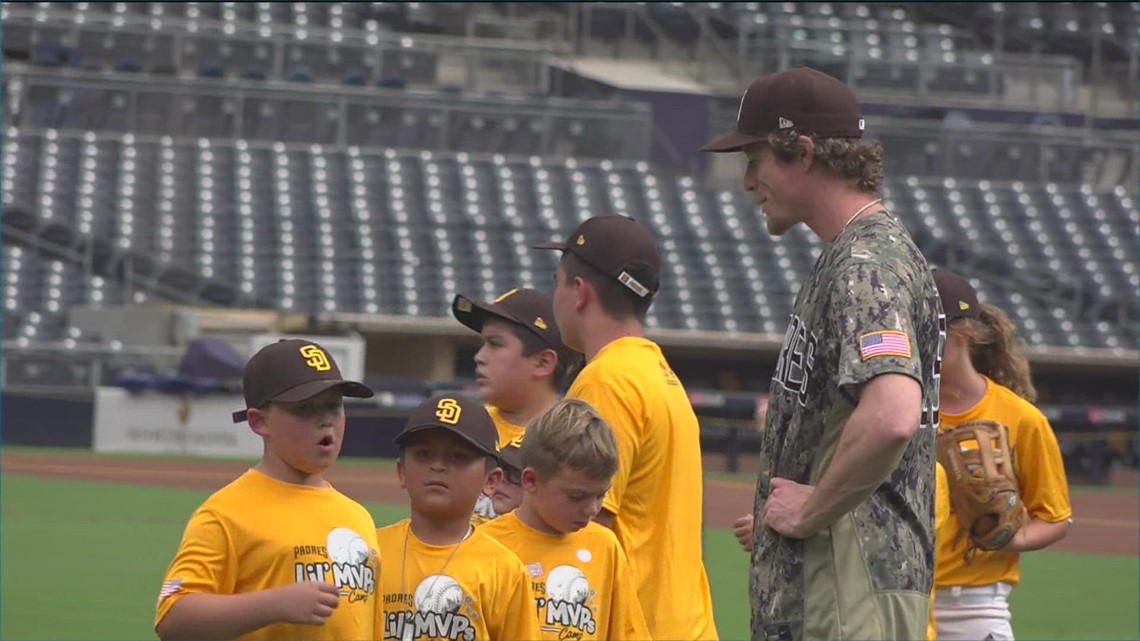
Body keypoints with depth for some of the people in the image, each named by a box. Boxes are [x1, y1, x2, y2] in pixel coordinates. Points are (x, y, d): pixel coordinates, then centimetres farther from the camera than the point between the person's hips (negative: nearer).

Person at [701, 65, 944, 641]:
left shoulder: (867, 264, -16)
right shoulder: (847, 256, 18)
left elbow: (892, 417, -33)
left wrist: (813, 508, -19)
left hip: (850, 591, -11)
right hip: (804, 584, 11)